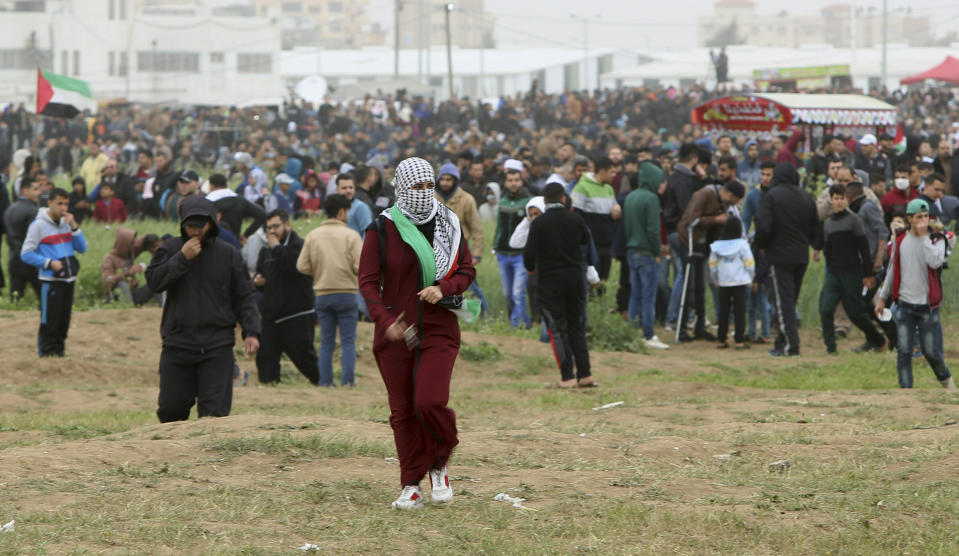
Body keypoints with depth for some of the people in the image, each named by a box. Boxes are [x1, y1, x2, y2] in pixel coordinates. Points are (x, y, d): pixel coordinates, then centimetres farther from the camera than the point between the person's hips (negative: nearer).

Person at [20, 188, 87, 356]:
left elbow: (82, 248, 7)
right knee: (49, 321, -6)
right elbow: (26, 254, -9)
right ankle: (46, 354, 0)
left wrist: (74, 227, -5)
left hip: (68, 279, 6)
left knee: (64, 321, 10)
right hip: (50, 281, -6)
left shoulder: (67, 223, 10)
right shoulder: (39, 225, -7)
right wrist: (49, 263, -16)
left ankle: (59, 351, 20)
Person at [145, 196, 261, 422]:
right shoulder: (170, 249, 6)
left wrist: (251, 331, -4)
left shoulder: (229, 255, 6)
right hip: (177, 343, 1)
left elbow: (245, 297, 8)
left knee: (214, 411, -7)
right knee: (171, 408, 2)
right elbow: (154, 282, -7)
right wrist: (182, 258, -13)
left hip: (217, 346, -1)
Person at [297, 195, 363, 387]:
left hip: (322, 294, 3)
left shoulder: (313, 236, 2)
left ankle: (325, 380, 6)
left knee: (326, 342, 10)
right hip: (346, 293, -3)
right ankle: (347, 379, -4)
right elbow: (361, 267, -13)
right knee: (348, 340, 4)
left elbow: (302, 266, -1)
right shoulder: (351, 236, -7)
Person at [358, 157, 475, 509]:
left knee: (430, 402, -16)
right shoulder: (382, 229, -1)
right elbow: (368, 281, -2)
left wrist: (443, 289, -11)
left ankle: (439, 466, 11)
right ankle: (411, 486, 14)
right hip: (395, 335, 0)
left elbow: (467, 271, 11)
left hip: (439, 329, 0)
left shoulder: (448, 225, 6)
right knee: (402, 411, 2)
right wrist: (385, 320, -17)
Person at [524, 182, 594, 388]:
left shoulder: (539, 223, -11)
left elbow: (529, 252, -13)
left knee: (557, 328, 1)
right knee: (576, 326, 14)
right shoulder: (576, 219, 0)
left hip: (549, 281, -3)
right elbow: (586, 239, 18)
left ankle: (567, 376, -3)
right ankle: (585, 373, 9)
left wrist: (530, 268, 8)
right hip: (575, 278, 3)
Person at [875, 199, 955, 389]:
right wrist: (882, 297, 16)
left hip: (927, 305, -2)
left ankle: (945, 378, 29)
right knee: (904, 351, -6)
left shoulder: (936, 239, -3)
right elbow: (892, 269, 15)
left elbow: (935, 262, -23)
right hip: (904, 304, 2)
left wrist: (924, 236, -20)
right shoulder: (900, 239, 6)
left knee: (930, 351, 2)